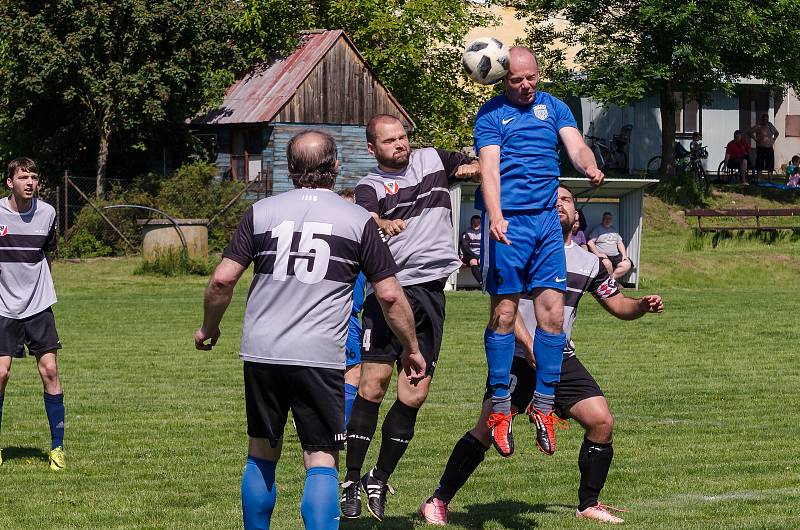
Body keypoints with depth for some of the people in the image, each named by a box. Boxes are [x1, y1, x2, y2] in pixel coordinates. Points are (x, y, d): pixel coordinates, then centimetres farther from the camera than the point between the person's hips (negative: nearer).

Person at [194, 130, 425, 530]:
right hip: (320, 358, -2)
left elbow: (223, 279, 3)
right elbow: (389, 295, 2)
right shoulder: (358, 220, 3)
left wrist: (208, 328, 20)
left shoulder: (261, 212, 7)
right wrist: (411, 349, 15)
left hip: (261, 351, 3)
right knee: (321, 461, -1)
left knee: (261, 455, 16)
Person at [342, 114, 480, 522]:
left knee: (413, 396, 1)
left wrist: (474, 169, 3)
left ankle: (380, 479, 15)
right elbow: (366, 221, -21)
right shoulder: (370, 186, 1)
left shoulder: (432, 160, 15)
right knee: (372, 387, -10)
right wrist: (383, 226, -44)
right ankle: (352, 480, 1)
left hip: (431, 293, 4)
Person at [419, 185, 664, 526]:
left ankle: (589, 504, 9)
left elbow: (617, 305, 20)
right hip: (517, 356, -5)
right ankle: (438, 502, -6)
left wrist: (643, 305, -2)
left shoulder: (589, 262, 13)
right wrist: (528, 344, -23)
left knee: (602, 422, -8)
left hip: (562, 359, 5)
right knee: (489, 428, -16)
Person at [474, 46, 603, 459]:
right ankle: (500, 407, 3)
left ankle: (543, 405, 9)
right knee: (504, 312, -5)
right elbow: (489, 167, -9)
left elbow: (576, 146, 0)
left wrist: (590, 168, -24)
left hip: (547, 220, 4)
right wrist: (495, 216, -25)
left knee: (552, 312, -1)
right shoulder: (491, 114, 3)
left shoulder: (554, 108, 15)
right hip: (507, 221, -4)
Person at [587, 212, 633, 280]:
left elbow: (620, 243, 24)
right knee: (607, 263, -37)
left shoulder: (613, 229, 23)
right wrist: (598, 254, -18)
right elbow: (590, 243, -8)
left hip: (616, 256, 6)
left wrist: (624, 255, 10)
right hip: (603, 255, -6)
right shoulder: (597, 229, 3)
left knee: (627, 264, -16)